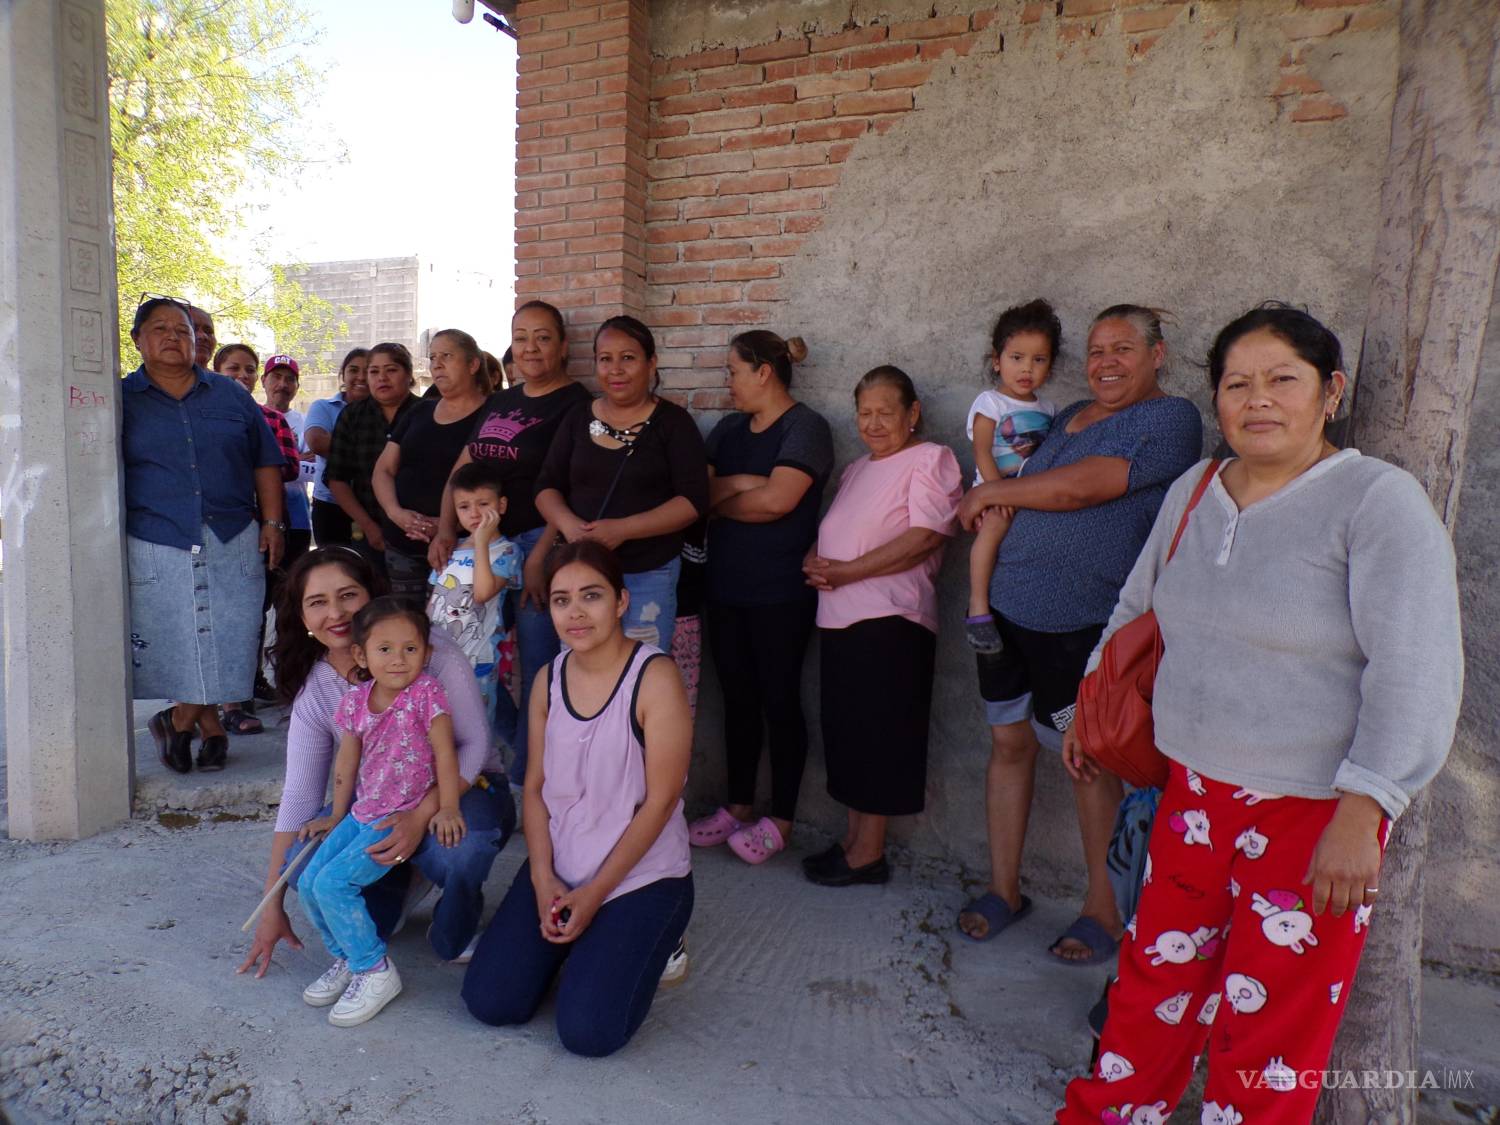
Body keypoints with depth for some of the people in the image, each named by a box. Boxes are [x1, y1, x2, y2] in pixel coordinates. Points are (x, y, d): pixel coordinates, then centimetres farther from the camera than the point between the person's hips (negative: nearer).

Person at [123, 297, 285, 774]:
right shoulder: (121, 399, 6)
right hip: (155, 547, -1)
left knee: (226, 641, 2)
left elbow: (266, 463, 12)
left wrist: (272, 523, 4)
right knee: (172, 643, 1)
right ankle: (209, 725, 21)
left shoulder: (232, 396, 11)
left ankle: (181, 721, 23)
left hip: (234, 542, 1)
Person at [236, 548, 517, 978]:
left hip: (464, 787, -4)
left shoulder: (427, 647, -18)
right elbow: (299, 796, -3)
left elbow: (475, 742, -19)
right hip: (381, 803, 4)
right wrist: (273, 908, -3)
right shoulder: (313, 690, -6)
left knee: (456, 850, -38)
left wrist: (421, 816, -33)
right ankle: (401, 884, 9)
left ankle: (455, 938, -1)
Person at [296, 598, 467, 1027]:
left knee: (333, 882, -16)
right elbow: (346, 762, 11)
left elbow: (444, 751, -15)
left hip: (404, 815, -7)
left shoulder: (426, 692, -16)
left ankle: (375, 971, 0)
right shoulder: (354, 702, 1)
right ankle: (348, 958, 22)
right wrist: (336, 817, 16)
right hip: (362, 812, 7)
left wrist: (447, 808, -17)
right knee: (308, 882, 1)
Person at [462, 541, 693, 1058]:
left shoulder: (655, 679, -18)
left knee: (588, 1031, -13)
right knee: (489, 1001, -4)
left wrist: (595, 894, -14)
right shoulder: (548, 680, 2)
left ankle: (644, 941, 15)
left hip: (642, 875, -5)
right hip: (558, 868, 5)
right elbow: (535, 788, 5)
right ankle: (570, 939, 22)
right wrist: (542, 879, -8)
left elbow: (660, 801, -16)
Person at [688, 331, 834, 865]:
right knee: (737, 696, 13)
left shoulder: (805, 426, -7)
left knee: (779, 700, 3)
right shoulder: (728, 429, 14)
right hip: (725, 586, 6)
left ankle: (780, 819, 16)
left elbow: (778, 500, -20)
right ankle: (738, 806, 27)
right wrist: (742, 484, -14)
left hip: (781, 593, -6)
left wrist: (720, 501, -5)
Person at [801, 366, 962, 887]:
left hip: (890, 619, -8)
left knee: (879, 736, -2)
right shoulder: (856, 470, 22)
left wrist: (845, 571, -16)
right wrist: (815, 561, 1)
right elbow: (833, 533, 26)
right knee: (848, 732, 11)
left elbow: (926, 536, -15)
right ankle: (854, 839, 23)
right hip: (839, 617, 8)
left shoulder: (930, 459, -2)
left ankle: (868, 853, 10)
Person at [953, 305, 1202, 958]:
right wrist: (999, 502, -2)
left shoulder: (1171, 419, -7)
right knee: (1009, 741, 9)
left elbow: (1081, 487, -19)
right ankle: (1003, 889, 24)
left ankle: (1105, 911, 20)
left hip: (1082, 621, -6)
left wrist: (989, 492, -7)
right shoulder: (1072, 416, 17)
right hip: (1009, 607, 7)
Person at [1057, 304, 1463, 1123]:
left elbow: (1416, 673, -18)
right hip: (1195, 791, 6)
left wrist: (1360, 815, -23)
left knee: (1271, 1025, 9)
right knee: (1156, 974, 19)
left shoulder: (1378, 500, -13)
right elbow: (1135, 610, 18)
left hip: (1313, 810, -5)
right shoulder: (1192, 490, 6)